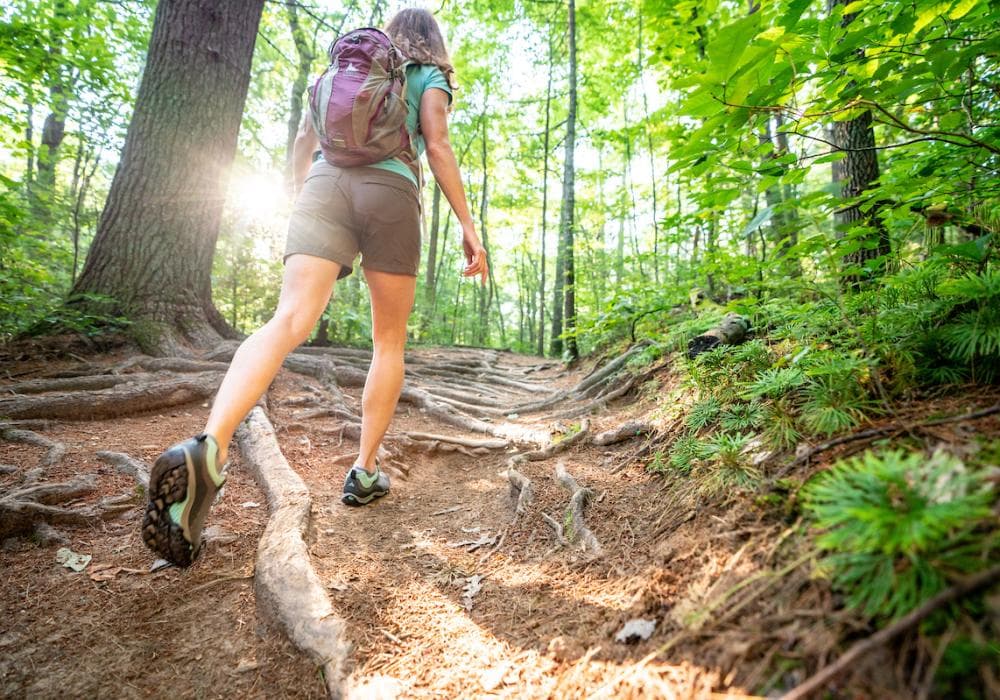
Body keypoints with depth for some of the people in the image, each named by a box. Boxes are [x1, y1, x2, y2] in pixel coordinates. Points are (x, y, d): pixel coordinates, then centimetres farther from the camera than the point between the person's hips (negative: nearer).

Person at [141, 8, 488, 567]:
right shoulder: (430, 77, 21)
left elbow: (305, 138, 25)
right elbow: (437, 145, 2)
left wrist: (301, 204, 30)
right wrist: (469, 226, 0)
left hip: (326, 185, 3)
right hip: (390, 193, -3)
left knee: (289, 322, -16)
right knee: (390, 341, 8)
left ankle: (209, 447, -40)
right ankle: (365, 471, 6)